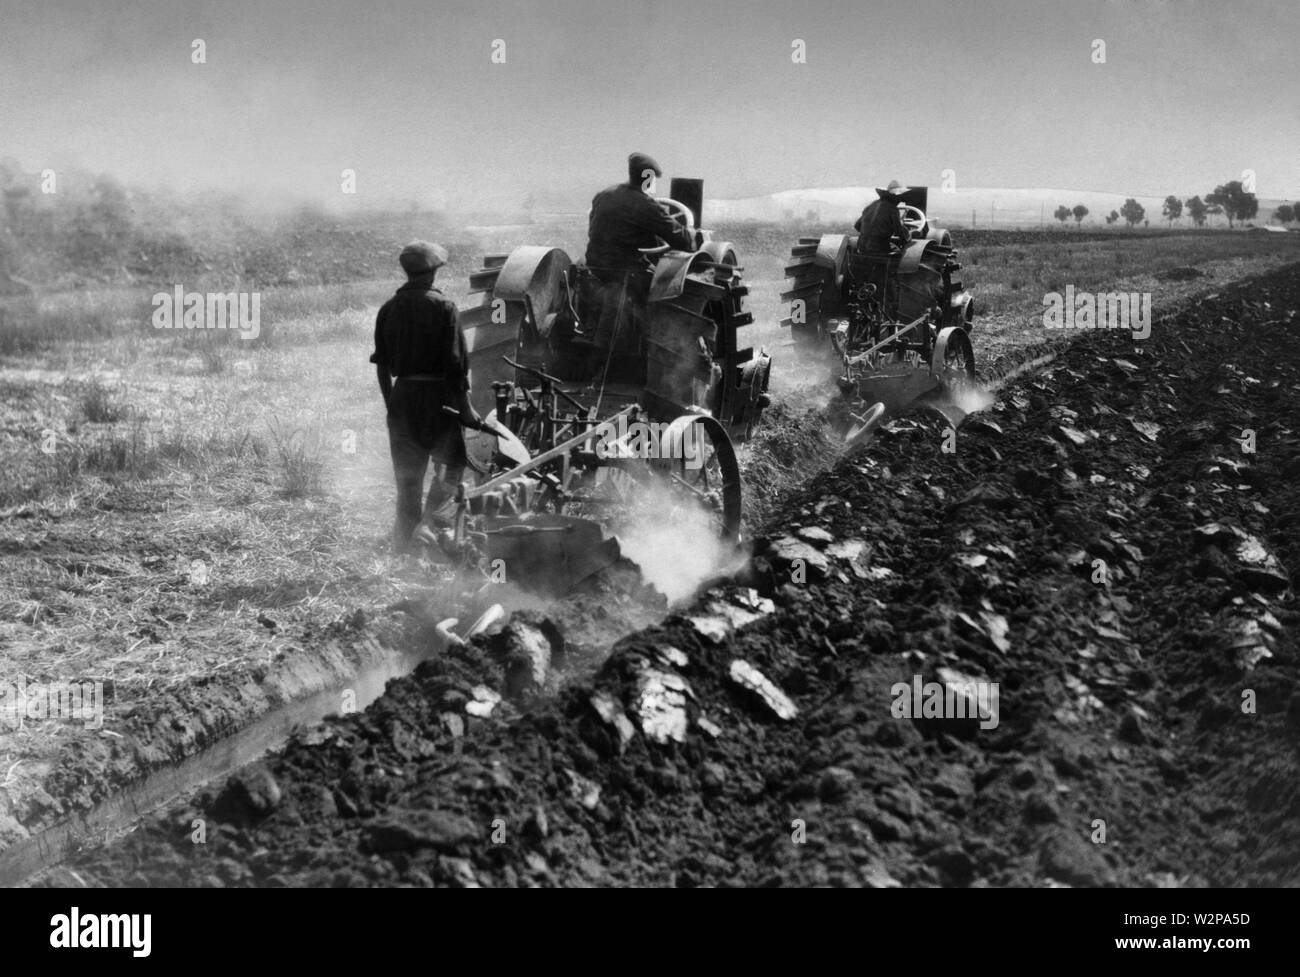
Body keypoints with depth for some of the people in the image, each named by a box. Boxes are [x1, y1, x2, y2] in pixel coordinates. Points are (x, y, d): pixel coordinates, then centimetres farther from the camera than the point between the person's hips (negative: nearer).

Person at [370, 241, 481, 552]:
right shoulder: (442, 307, -10)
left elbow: (381, 364, 9)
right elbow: (455, 363, -12)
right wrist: (465, 407, -6)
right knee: (452, 463, 11)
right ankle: (429, 524, -4)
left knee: (407, 477, 12)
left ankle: (406, 545, 16)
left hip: (402, 395, 5)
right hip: (436, 395, -5)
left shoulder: (388, 309, 5)